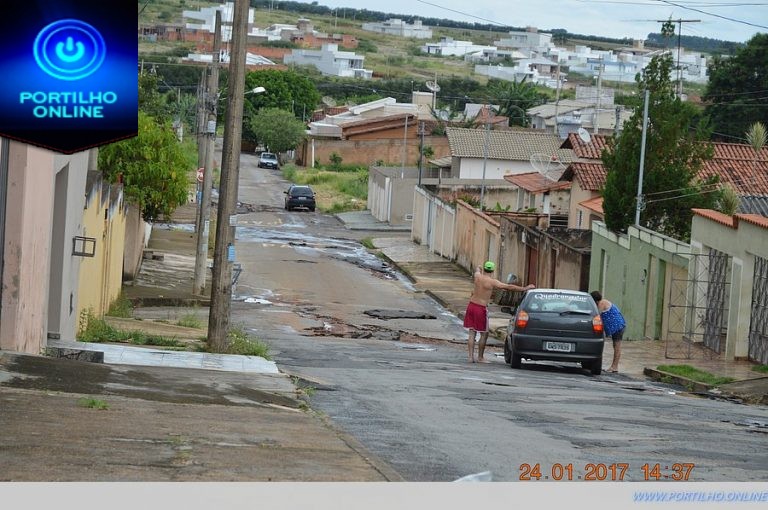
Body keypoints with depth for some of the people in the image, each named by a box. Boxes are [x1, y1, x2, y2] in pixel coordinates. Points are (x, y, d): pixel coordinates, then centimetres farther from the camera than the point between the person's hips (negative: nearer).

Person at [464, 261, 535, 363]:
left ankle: (471, 356, 7)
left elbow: (477, 268, 26)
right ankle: (480, 357, 11)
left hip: (471, 305, 5)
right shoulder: (492, 282, -13)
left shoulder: (477, 277, 0)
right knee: (484, 334, 7)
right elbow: (509, 287, -13)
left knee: (472, 333, 9)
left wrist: (479, 269, 51)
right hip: (481, 309, -5)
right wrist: (525, 288, -6)